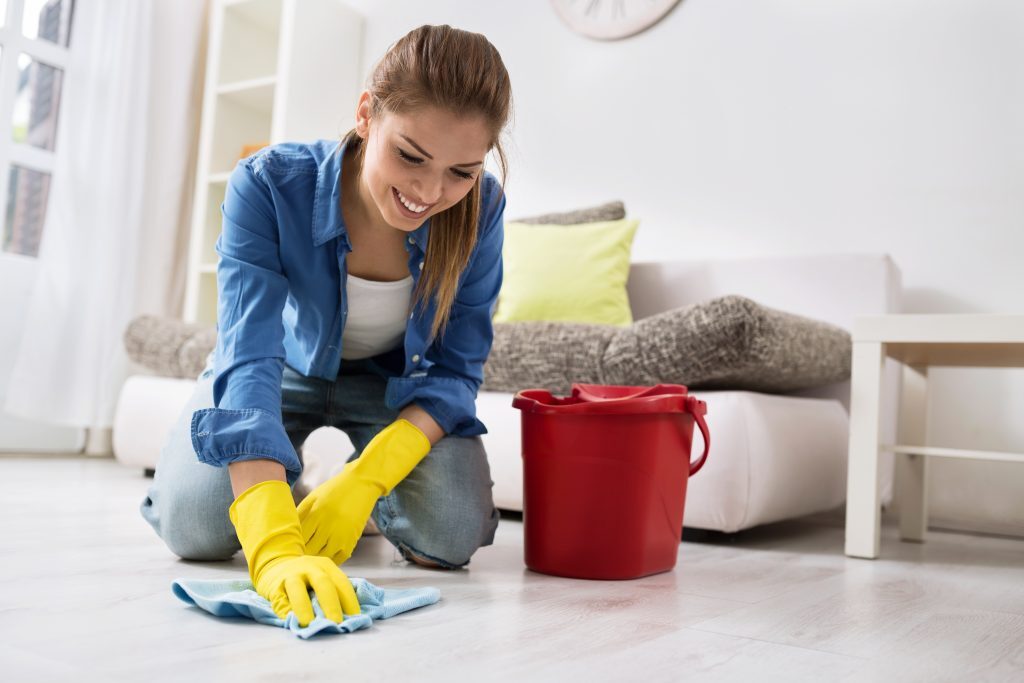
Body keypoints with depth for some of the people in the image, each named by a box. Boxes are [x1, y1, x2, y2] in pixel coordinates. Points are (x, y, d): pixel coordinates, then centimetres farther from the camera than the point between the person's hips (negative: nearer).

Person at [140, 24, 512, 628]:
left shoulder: (481, 208, -27)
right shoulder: (268, 186, -32)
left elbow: (456, 369, -20)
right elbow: (248, 357, -41)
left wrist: (365, 479, -35)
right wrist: (274, 544, -53)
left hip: (397, 383, 1)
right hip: (290, 369, 0)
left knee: (449, 539, -20)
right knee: (193, 524, -20)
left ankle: (370, 497, 16)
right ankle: (281, 481, 15)